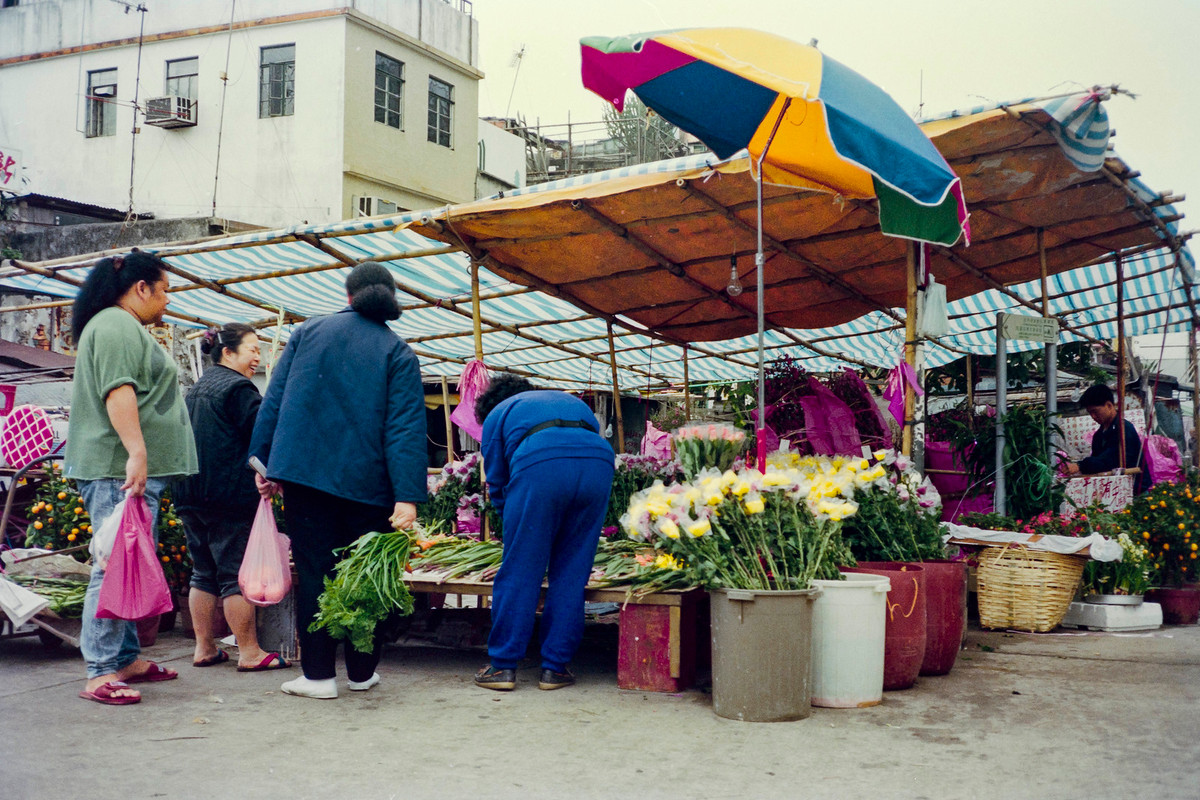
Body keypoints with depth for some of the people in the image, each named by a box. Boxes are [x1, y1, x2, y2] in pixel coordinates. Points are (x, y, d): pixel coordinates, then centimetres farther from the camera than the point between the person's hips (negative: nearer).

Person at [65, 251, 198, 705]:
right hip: (120, 469, -11)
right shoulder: (117, 325, -9)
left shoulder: (127, 328, 25)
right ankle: (100, 674, -10)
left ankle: (126, 659, 18)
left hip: (137, 471, 11)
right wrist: (136, 452, -28)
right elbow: (118, 390, -22)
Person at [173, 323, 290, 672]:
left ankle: (204, 648, 17)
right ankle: (250, 653, 1)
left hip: (191, 494, 9)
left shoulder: (195, 390, 18)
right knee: (237, 574, -4)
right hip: (230, 495, -9)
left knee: (204, 573, 13)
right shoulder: (238, 387, -11)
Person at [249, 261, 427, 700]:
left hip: (303, 471, 1)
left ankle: (318, 674, 7)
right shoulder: (398, 353, 2)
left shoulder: (307, 333, 10)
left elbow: (274, 400, 8)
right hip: (367, 482, -1)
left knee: (314, 573, 5)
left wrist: (264, 463, 13)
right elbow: (406, 428, -8)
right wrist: (408, 496, -12)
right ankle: (362, 671, 20)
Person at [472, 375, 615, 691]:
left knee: (519, 572, 5)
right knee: (571, 573, 11)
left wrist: (514, 525, 43)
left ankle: (502, 665, 10)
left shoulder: (497, 415, 30)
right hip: (599, 461, 4)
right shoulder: (571, 401, 41)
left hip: (540, 465, -4)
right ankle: (555, 668, 14)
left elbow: (497, 481, 28)